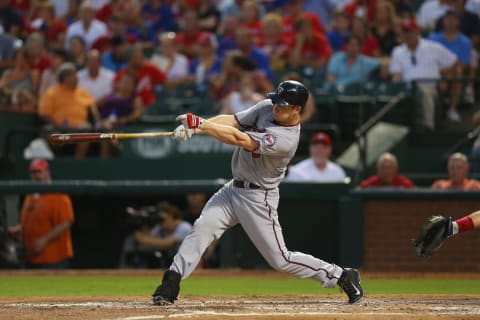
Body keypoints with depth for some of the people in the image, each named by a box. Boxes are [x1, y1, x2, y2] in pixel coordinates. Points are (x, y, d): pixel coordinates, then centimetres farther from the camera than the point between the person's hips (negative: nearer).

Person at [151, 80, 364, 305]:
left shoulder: (286, 140, -27)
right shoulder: (267, 108, -3)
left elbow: (239, 139, -33)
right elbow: (231, 120, -8)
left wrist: (200, 125, -32)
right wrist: (191, 126, -24)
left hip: (258, 199, -7)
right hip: (234, 187, 7)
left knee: (280, 260, -2)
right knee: (202, 228, -11)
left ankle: (341, 276, 14)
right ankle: (170, 285, -11)